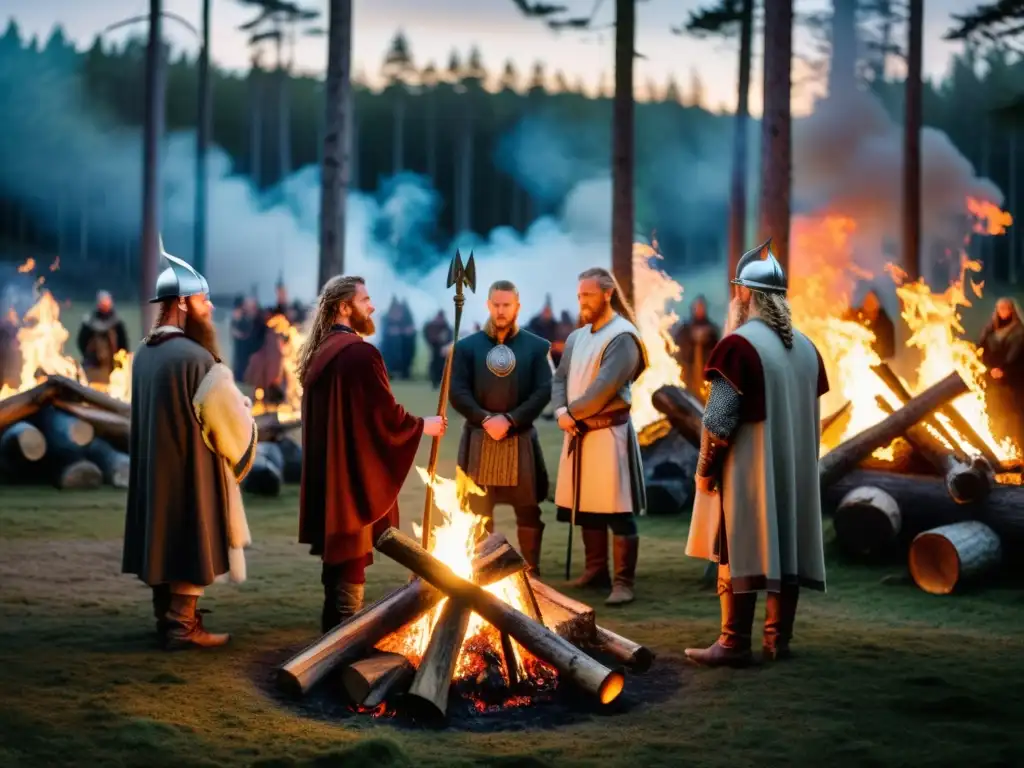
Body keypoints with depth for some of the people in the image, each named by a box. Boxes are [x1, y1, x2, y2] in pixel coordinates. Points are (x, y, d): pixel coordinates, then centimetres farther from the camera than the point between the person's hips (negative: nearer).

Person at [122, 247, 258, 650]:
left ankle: (166, 617, 24)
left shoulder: (144, 354, 6)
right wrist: (243, 407, 8)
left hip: (154, 466, 9)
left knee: (164, 538, 15)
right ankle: (182, 626, 4)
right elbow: (230, 418, -15)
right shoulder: (197, 357, -21)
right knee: (190, 542, 0)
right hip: (191, 468, -9)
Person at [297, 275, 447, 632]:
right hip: (352, 472, -9)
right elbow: (386, 414, -18)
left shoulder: (318, 352, 9)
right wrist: (423, 425, 0)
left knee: (336, 554, 18)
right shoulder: (360, 353, -19)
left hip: (326, 472, 9)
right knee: (351, 559, -1)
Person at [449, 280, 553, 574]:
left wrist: (510, 420, -14)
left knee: (528, 511, 4)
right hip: (479, 439, 0)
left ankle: (532, 572, 15)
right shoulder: (467, 346, 6)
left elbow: (544, 391, -3)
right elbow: (457, 392, -1)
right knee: (478, 512, 4)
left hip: (521, 439, 0)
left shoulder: (537, 347, 6)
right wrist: (485, 419, -14)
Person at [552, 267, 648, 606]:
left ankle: (623, 582, 0)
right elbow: (559, 379, 11)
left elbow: (604, 387, -19)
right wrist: (562, 412, -8)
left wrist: (573, 412, -9)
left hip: (610, 432, -8)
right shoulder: (576, 337, 15)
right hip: (579, 434, 8)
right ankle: (596, 572, 25)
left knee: (618, 511, -5)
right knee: (586, 507, 14)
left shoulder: (622, 336, -11)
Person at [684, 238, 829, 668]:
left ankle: (734, 644, 0)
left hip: (747, 471, -7)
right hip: (794, 471, 7)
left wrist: (706, 467, -8)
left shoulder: (739, 345, -14)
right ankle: (778, 639, 15)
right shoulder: (806, 348, 9)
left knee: (739, 553, -3)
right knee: (786, 550, 10)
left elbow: (720, 418, -16)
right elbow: (812, 417, 14)